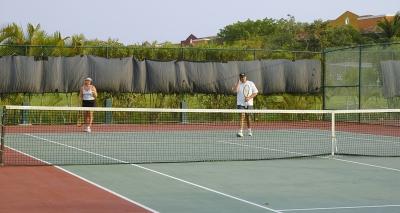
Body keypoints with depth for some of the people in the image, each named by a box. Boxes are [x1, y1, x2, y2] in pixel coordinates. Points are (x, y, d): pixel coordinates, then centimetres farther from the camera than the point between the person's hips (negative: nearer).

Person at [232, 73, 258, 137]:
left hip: (249, 103, 1)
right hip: (241, 103, -1)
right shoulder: (238, 84, 2)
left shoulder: (251, 83, 3)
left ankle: (249, 130, 30)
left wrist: (249, 97, -13)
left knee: (248, 117, 9)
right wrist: (238, 81, -15)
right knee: (242, 116, -16)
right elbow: (234, 90, -17)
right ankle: (240, 132, -20)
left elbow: (255, 92, 1)